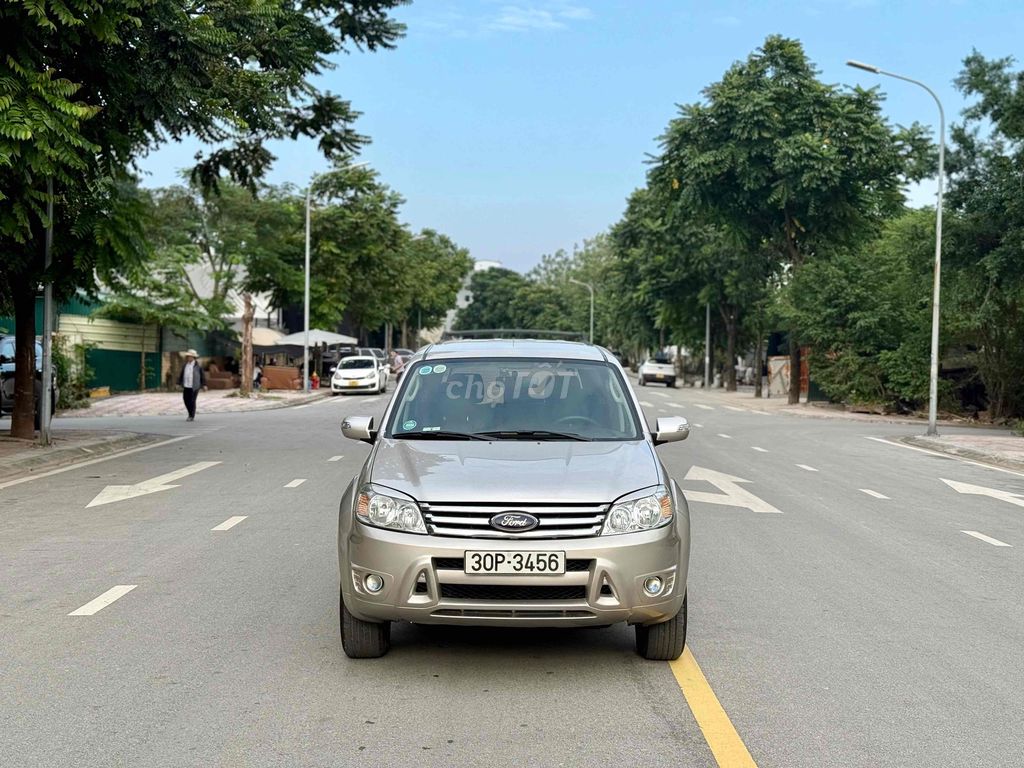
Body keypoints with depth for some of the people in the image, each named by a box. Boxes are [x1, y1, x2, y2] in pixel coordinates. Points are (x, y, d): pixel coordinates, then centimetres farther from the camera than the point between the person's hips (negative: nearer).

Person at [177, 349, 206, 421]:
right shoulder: (185, 365, 10)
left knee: (192, 401, -5)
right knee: (186, 400, 4)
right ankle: (190, 413, 23)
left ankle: (192, 416, 6)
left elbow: (202, 375, -1)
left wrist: (204, 385, -2)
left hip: (194, 386, -5)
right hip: (186, 386, 5)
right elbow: (181, 375, 14)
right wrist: (179, 383, 11)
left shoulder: (198, 365, -4)